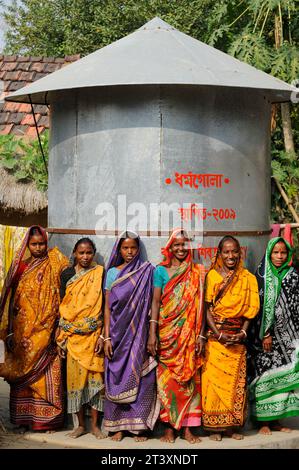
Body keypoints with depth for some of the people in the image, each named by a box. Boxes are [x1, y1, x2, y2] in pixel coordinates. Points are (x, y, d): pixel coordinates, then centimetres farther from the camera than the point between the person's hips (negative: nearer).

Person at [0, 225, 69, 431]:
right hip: (22, 330, 3)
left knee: (45, 373, -5)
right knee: (23, 372, 5)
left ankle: (48, 418, 2)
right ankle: (25, 417, 14)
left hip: (44, 331, -3)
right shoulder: (20, 266, 10)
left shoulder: (54, 263, 0)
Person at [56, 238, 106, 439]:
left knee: (95, 376, 0)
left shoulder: (100, 273, -1)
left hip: (94, 334, -2)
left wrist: (103, 335, -10)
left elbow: (104, 306, -3)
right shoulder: (67, 275, 5)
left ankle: (94, 424, 11)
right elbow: (62, 307, 6)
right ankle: (81, 424, 15)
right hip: (73, 335, 2)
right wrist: (61, 337, 2)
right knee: (76, 376, 4)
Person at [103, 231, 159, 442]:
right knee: (117, 377, 2)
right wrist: (107, 337, -2)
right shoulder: (112, 273, 7)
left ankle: (140, 425, 6)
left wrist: (152, 334, -6)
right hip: (118, 333, 1)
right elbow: (107, 307, 5)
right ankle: (118, 426, 11)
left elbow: (151, 304, 1)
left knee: (140, 376, -2)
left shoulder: (147, 272, 3)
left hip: (139, 332, -1)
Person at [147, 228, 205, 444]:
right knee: (167, 379, 1)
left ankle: (187, 427, 7)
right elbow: (156, 302, -1)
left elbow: (200, 306, 4)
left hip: (189, 333, 1)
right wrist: (152, 333, -9)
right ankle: (169, 426, 8)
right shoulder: (161, 271, 4)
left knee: (189, 378, 1)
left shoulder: (197, 272, 7)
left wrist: (200, 335, -3)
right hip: (167, 332, -1)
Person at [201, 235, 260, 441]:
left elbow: (250, 309, 6)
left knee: (236, 380, 5)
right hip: (216, 335, -2)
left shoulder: (247, 278, 7)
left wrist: (243, 332, -8)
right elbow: (207, 307, -4)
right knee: (215, 379, -2)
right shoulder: (212, 275, -1)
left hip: (238, 337, 3)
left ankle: (233, 425, 14)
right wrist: (219, 334, -12)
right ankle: (215, 426, 6)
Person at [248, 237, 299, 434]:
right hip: (263, 335, -3)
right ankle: (263, 420, 5)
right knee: (264, 374, -2)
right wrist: (265, 334, -11)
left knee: (283, 375, 4)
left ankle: (275, 419, 13)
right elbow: (257, 307, -5)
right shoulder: (261, 276, -1)